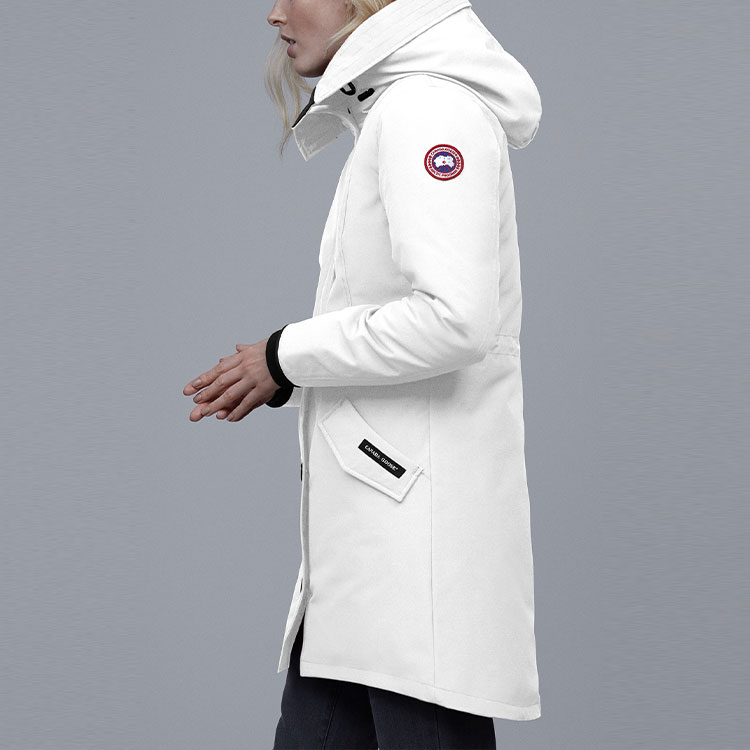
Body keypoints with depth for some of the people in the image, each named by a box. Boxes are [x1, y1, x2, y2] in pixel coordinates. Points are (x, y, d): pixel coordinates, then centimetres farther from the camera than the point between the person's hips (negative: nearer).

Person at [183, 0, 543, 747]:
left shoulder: (427, 106, -9)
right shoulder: (392, 110, 20)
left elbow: (455, 319, -22)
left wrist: (287, 355, -10)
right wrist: (283, 377, 8)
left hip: (422, 531, -10)